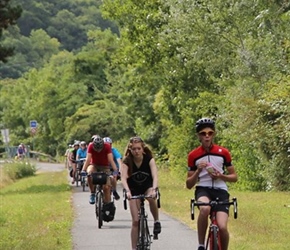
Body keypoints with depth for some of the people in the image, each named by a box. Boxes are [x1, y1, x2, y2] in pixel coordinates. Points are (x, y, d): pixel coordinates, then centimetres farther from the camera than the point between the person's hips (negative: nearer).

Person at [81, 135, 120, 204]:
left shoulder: (107, 147, -24)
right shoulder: (91, 146, -23)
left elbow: (111, 160, -32)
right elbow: (88, 159, -30)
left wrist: (115, 170, -47)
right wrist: (83, 170, -45)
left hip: (104, 166, 0)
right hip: (94, 165, 0)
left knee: (107, 187, -14)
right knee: (89, 174, -34)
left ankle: (107, 204, 9)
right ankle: (92, 193, -18)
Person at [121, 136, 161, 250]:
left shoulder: (149, 159, -20)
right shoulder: (127, 161, -19)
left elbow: (155, 176, -31)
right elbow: (123, 178, -32)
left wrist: (154, 189, -50)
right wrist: (127, 191, -50)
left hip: (148, 186, 0)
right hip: (134, 189, 1)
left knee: (151, 198, -37)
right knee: (135, 220, -7)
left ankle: (156, 221, -14)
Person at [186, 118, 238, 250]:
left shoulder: (223, 153, 5)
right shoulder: (193, 156, 4)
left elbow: (234, 177, 11)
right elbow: (189, 184, 6)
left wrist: (221, 176, -9)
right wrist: (198, 171, -12)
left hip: (220, 191, 0)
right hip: (203, 189, 0)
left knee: (222, 227, -21)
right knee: (205, 208, -38)